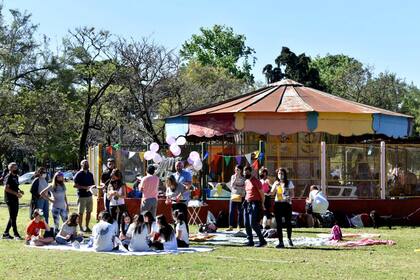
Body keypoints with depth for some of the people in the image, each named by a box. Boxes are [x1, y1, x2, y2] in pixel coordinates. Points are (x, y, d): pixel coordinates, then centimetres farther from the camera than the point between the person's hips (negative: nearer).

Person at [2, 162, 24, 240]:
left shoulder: (16, 177, 16)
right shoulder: (8, 177, -10)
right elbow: (6, 188, -17)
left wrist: (19, 190, 5)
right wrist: (16, 193, -21)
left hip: (15, 200, 9)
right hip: (10, 199, -9)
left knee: (13, 217, 11)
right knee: (13, 217, -7)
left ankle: (6, 233, 18)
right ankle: (16, 234, -6)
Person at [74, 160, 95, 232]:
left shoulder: (90, 174, 15)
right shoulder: (78, 174, -4)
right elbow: (75, 185, -11)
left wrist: (93, 187, -2)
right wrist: (85, 187, -19)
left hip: (89, 195, 6)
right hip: (82, 196, -6)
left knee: (89, 212, 8)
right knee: (81, 213, -1)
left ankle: (87, 227, 16)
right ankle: (81, 228, 5)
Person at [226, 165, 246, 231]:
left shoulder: (243, 178, 2)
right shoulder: (233, 177, 9)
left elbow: (245, 188, 2)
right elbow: (231, 185, -2)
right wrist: (235, 178, -10)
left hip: (241, 197, -1)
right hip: (233, 196, 2)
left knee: (240, 212, 1)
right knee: (231, 212, -4)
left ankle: (239, 226, 8)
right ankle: (231, 226, 0)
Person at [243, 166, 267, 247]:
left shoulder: (256, 181, -10)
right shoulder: (246, 181, 15)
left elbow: (261, 193, -8)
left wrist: (262, 204, -9)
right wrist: (246, 200, 13)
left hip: (254, 204, -8)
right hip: (247, 203, 8)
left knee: (253, 224, -14)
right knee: (246, 224, 6)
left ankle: (262, 240, -8)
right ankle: (250, 241, 13)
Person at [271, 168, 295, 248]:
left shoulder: (289, 183, 3)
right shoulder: (276, 183, 12)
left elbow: (292, 194, 0)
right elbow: (272, 193, 3)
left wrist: (289, 197, -19)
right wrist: (275, 186, -14)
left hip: (286, 204, -3)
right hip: (277, 204, 3)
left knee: (288, 222, 0)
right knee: (279, 224, 0)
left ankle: (289, 238, 25)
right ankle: (281, 242, 2)